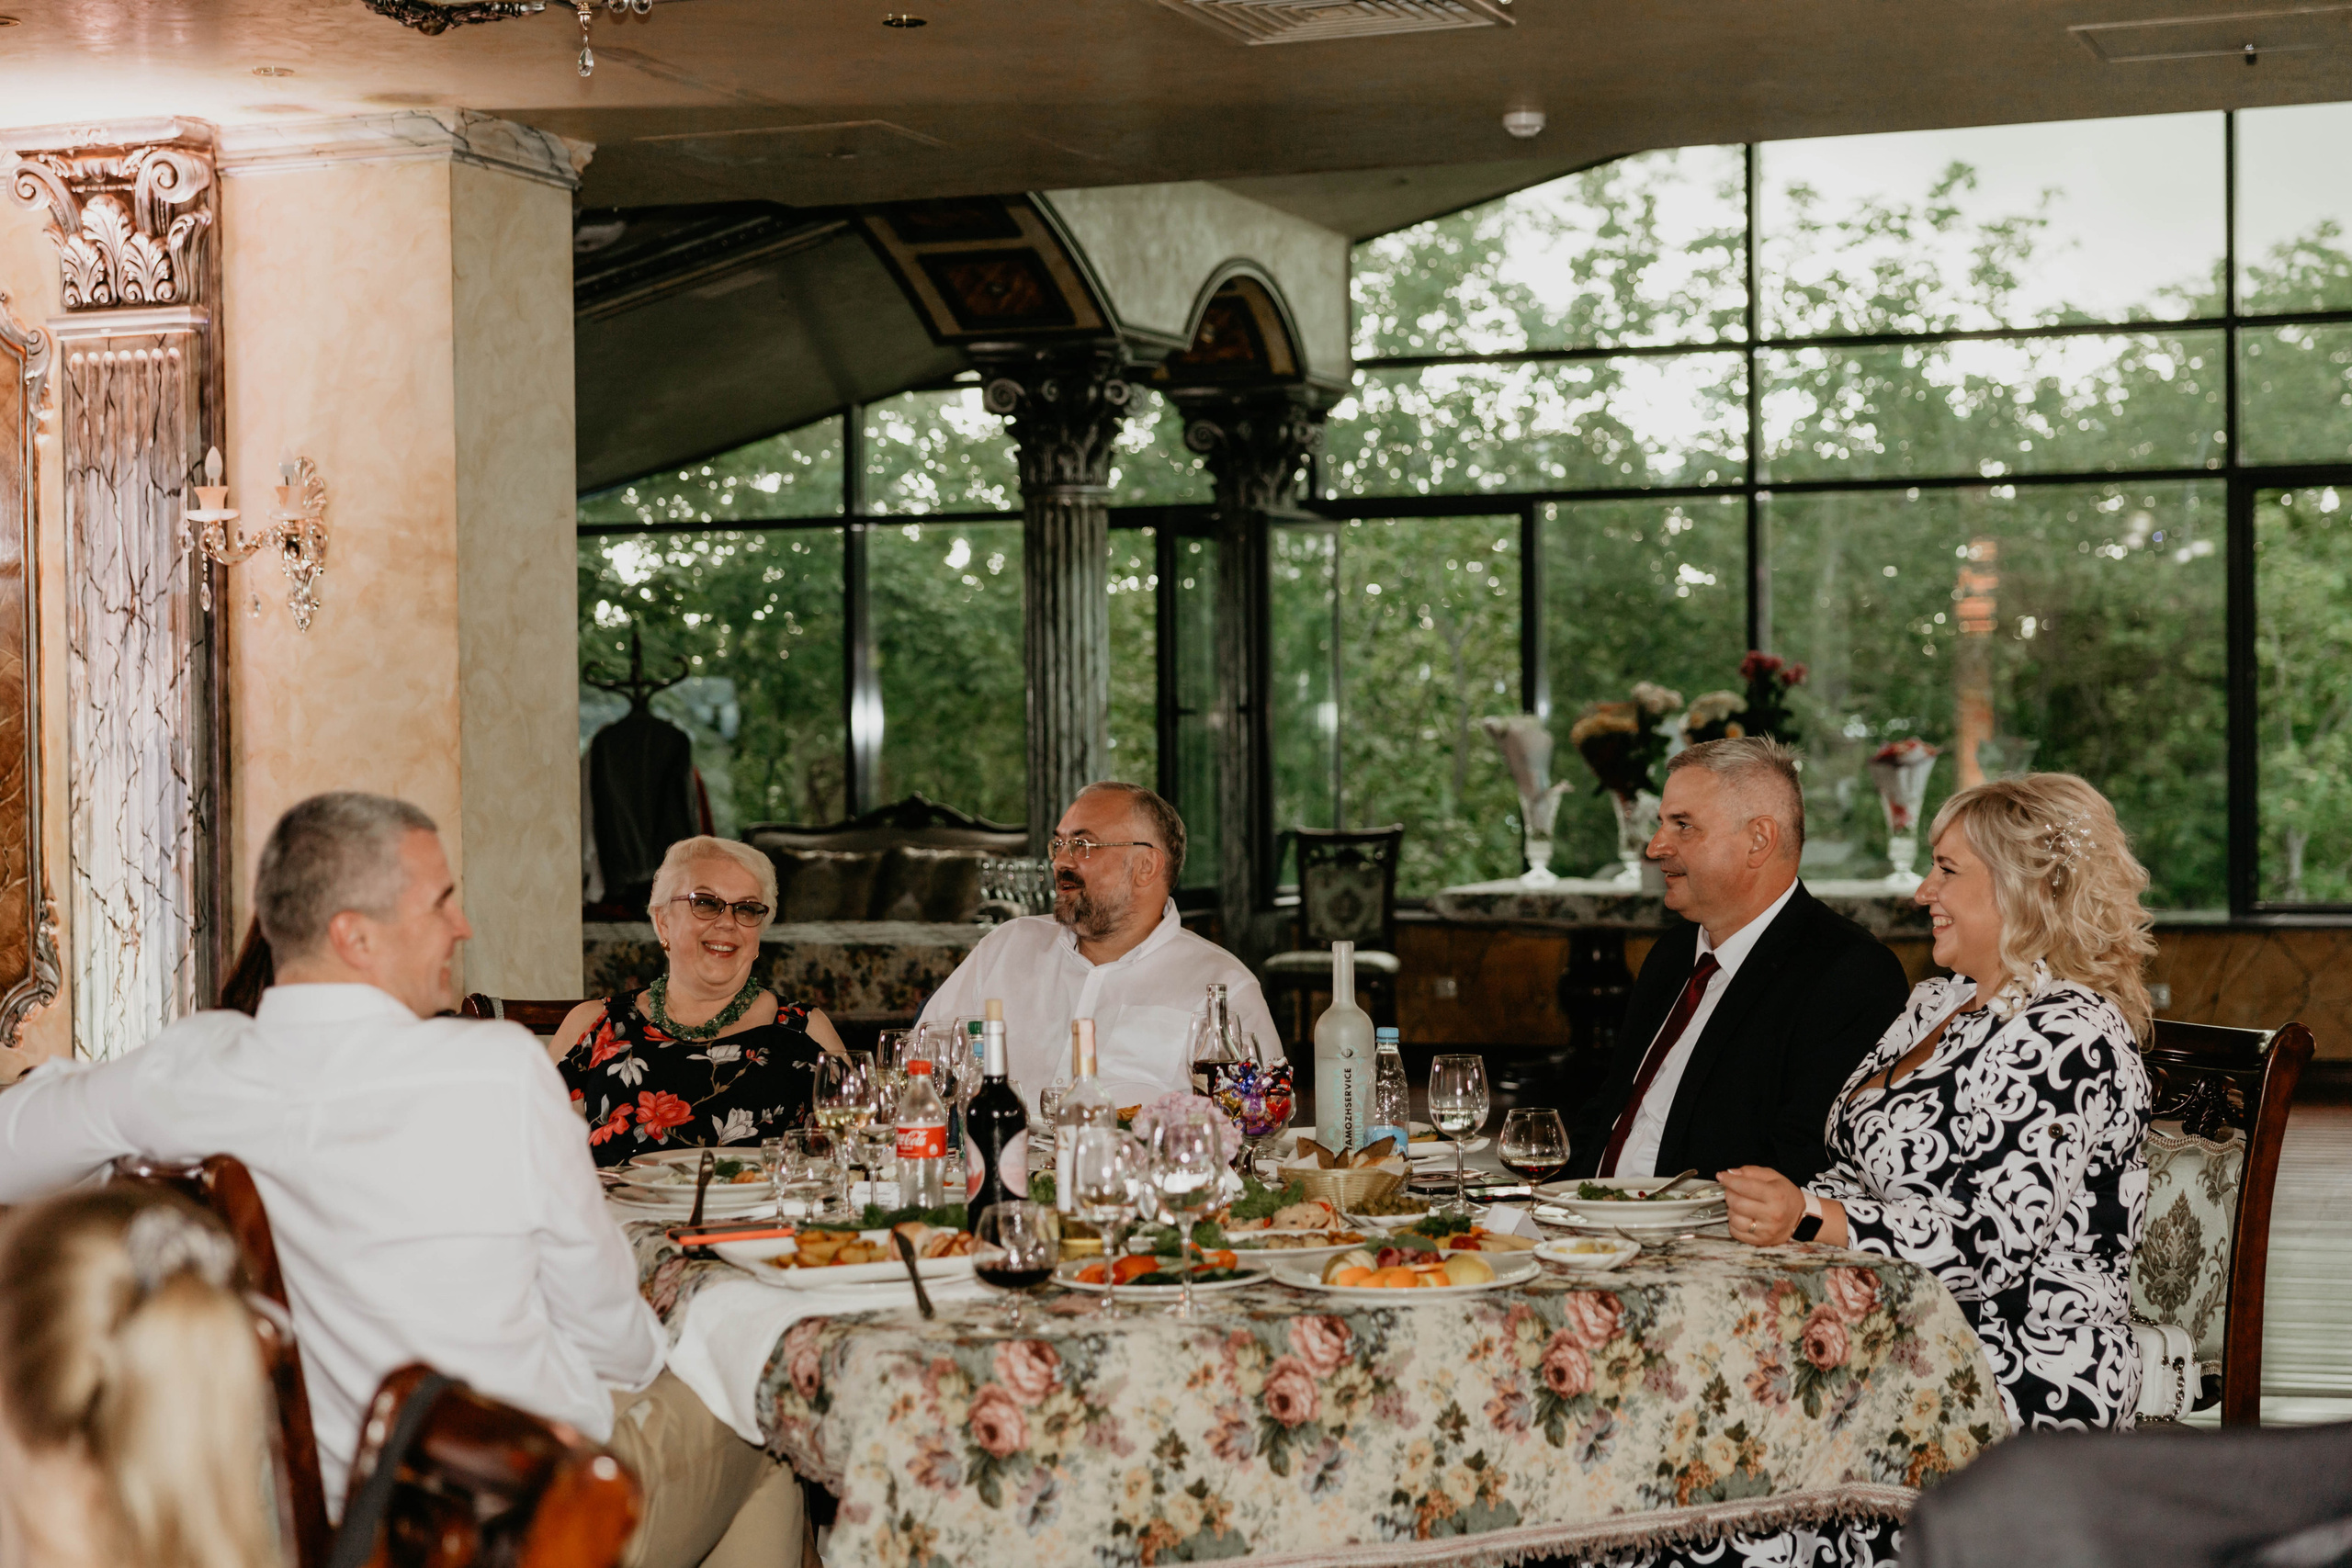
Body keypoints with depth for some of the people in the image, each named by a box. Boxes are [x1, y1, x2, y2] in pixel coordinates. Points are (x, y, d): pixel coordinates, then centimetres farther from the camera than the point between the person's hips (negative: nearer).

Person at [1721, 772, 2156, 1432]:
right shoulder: (1936, 1002, 16)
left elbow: (1997, 1243, -21)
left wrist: (1810, 1219, -26)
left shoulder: (2069, 1036, -13)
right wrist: (1772, 1209, 0)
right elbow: (1865, 1176, 21)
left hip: (2029, 1373, -8)